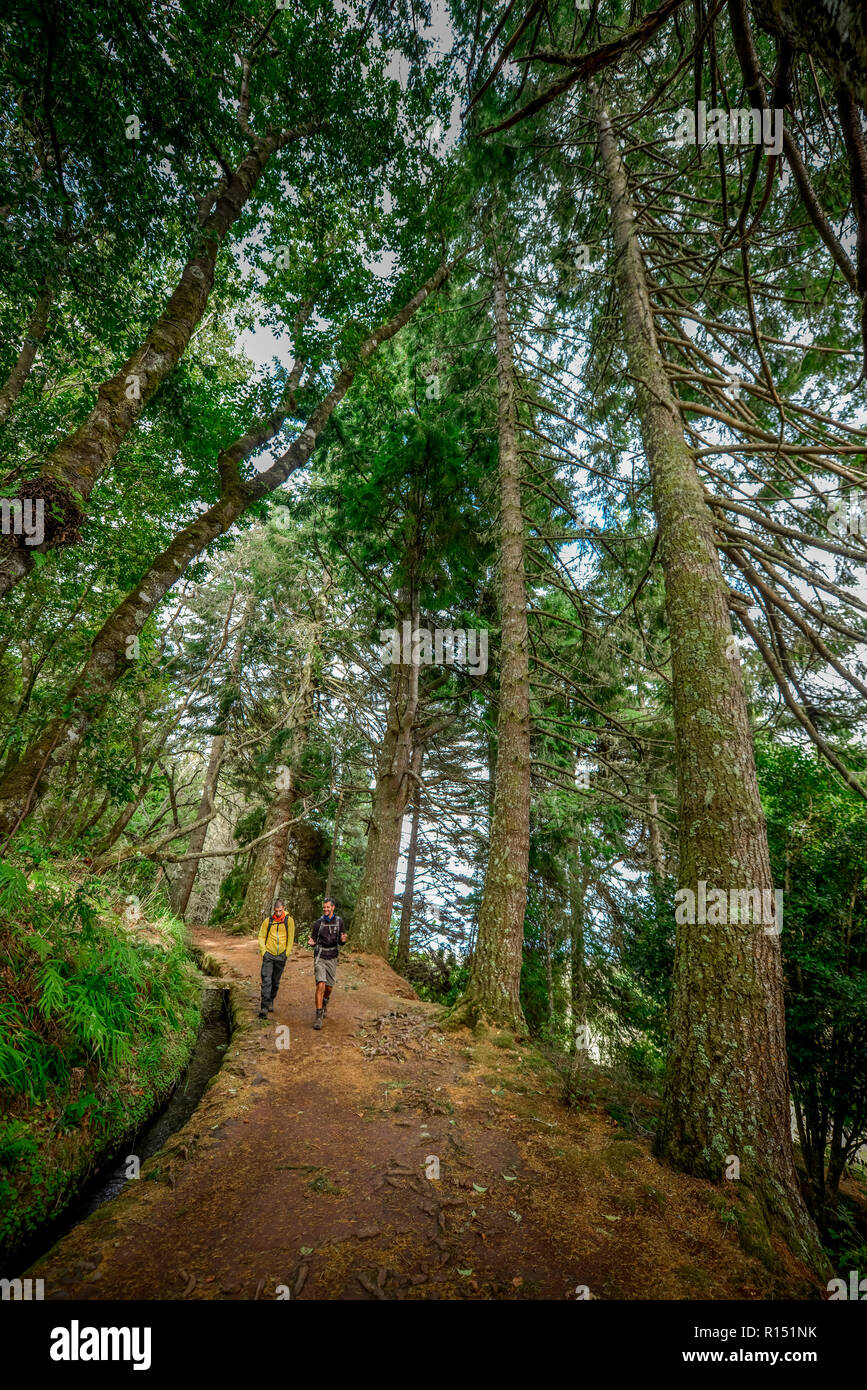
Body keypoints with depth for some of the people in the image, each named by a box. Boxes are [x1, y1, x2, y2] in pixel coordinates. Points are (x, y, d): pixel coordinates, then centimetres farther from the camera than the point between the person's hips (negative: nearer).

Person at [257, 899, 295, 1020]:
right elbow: (261, 937, 5)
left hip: (281, 956, 1)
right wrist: (263, 951, -4)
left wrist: (287, 953, 0)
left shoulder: (289, 920, -2)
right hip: (268, 955, -1)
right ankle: (264, 1008, -7)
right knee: (266, 981, -9)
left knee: (276, 982, 13)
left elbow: (291, 938, 3)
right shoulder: (268, 921, -1)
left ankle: (271, 1002, 33)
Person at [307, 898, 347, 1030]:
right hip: (320, 958, -2)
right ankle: (319, 1016, -7)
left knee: (329, 987, 12)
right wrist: (311, 942, -19)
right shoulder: (318, 923, -5)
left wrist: (343, 940, -25)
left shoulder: (339, 922, -4)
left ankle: (325, 1004, 44)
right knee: (321, 985, -16)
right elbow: (314, 939, 5)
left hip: (332, 958, 2)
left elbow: (341, 943, -1)